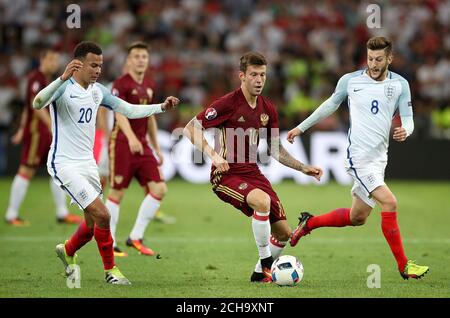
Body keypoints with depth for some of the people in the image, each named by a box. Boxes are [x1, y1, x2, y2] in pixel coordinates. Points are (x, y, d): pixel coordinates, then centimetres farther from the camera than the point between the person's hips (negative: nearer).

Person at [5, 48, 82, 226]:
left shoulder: (46, 79, 17)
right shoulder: (36, 78, -11)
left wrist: (22, 129, 25)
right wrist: (51, 125, -28)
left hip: (47, 132, 9)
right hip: (36, 130, -9)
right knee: (27, 171, -5)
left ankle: (62, 213, 9)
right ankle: (11, 215, 0)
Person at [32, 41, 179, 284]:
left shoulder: (97, 91, 7)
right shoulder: (64, 87, -16)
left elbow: (129, 110, 14)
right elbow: (38, 104, -35)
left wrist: (162, 107, 3)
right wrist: (63, 78, -48)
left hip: (87, 162, 8)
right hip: (64, 164, -8)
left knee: (93, 223, 13)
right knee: (102, 215, -16)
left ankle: (67, 251, 43)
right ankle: (110, 270, 1)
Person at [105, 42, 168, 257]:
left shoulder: (149, 85, 14)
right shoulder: (121, 84, -9)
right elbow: (119, 113, -23)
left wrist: (156, 148, 23)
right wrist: (131, 138, -39)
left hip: (142, 145, 7)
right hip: (122, 144, -7)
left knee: (159, 189, -2)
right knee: (117, 193, -4)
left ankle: (136, 237, 8)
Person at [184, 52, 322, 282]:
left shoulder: (268, 109, 7)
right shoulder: (228, 103, -13)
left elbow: (275, 149, 19)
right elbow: (190, 129, -15)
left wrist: (303, 168, 10)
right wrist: (213, 155, -27)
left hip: (252, 172, 7)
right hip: (226, 175, -7)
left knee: (284, 233, 3)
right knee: (262, 200, -36)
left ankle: (260, 273, 28)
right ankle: (266, 264, -21)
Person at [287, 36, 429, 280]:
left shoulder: (400, 84, 2)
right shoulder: (350, 80, -3)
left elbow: (408, 120, 2)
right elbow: (331, 104, 14)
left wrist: (404, 131, -22)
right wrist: (301, 127, 19)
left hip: (379, 158, 5)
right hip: (359, 156, -5)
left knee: (357, 217, 14)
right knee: (389, 203, -19)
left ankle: (309, 223, 37)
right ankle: (403, 265, -12)